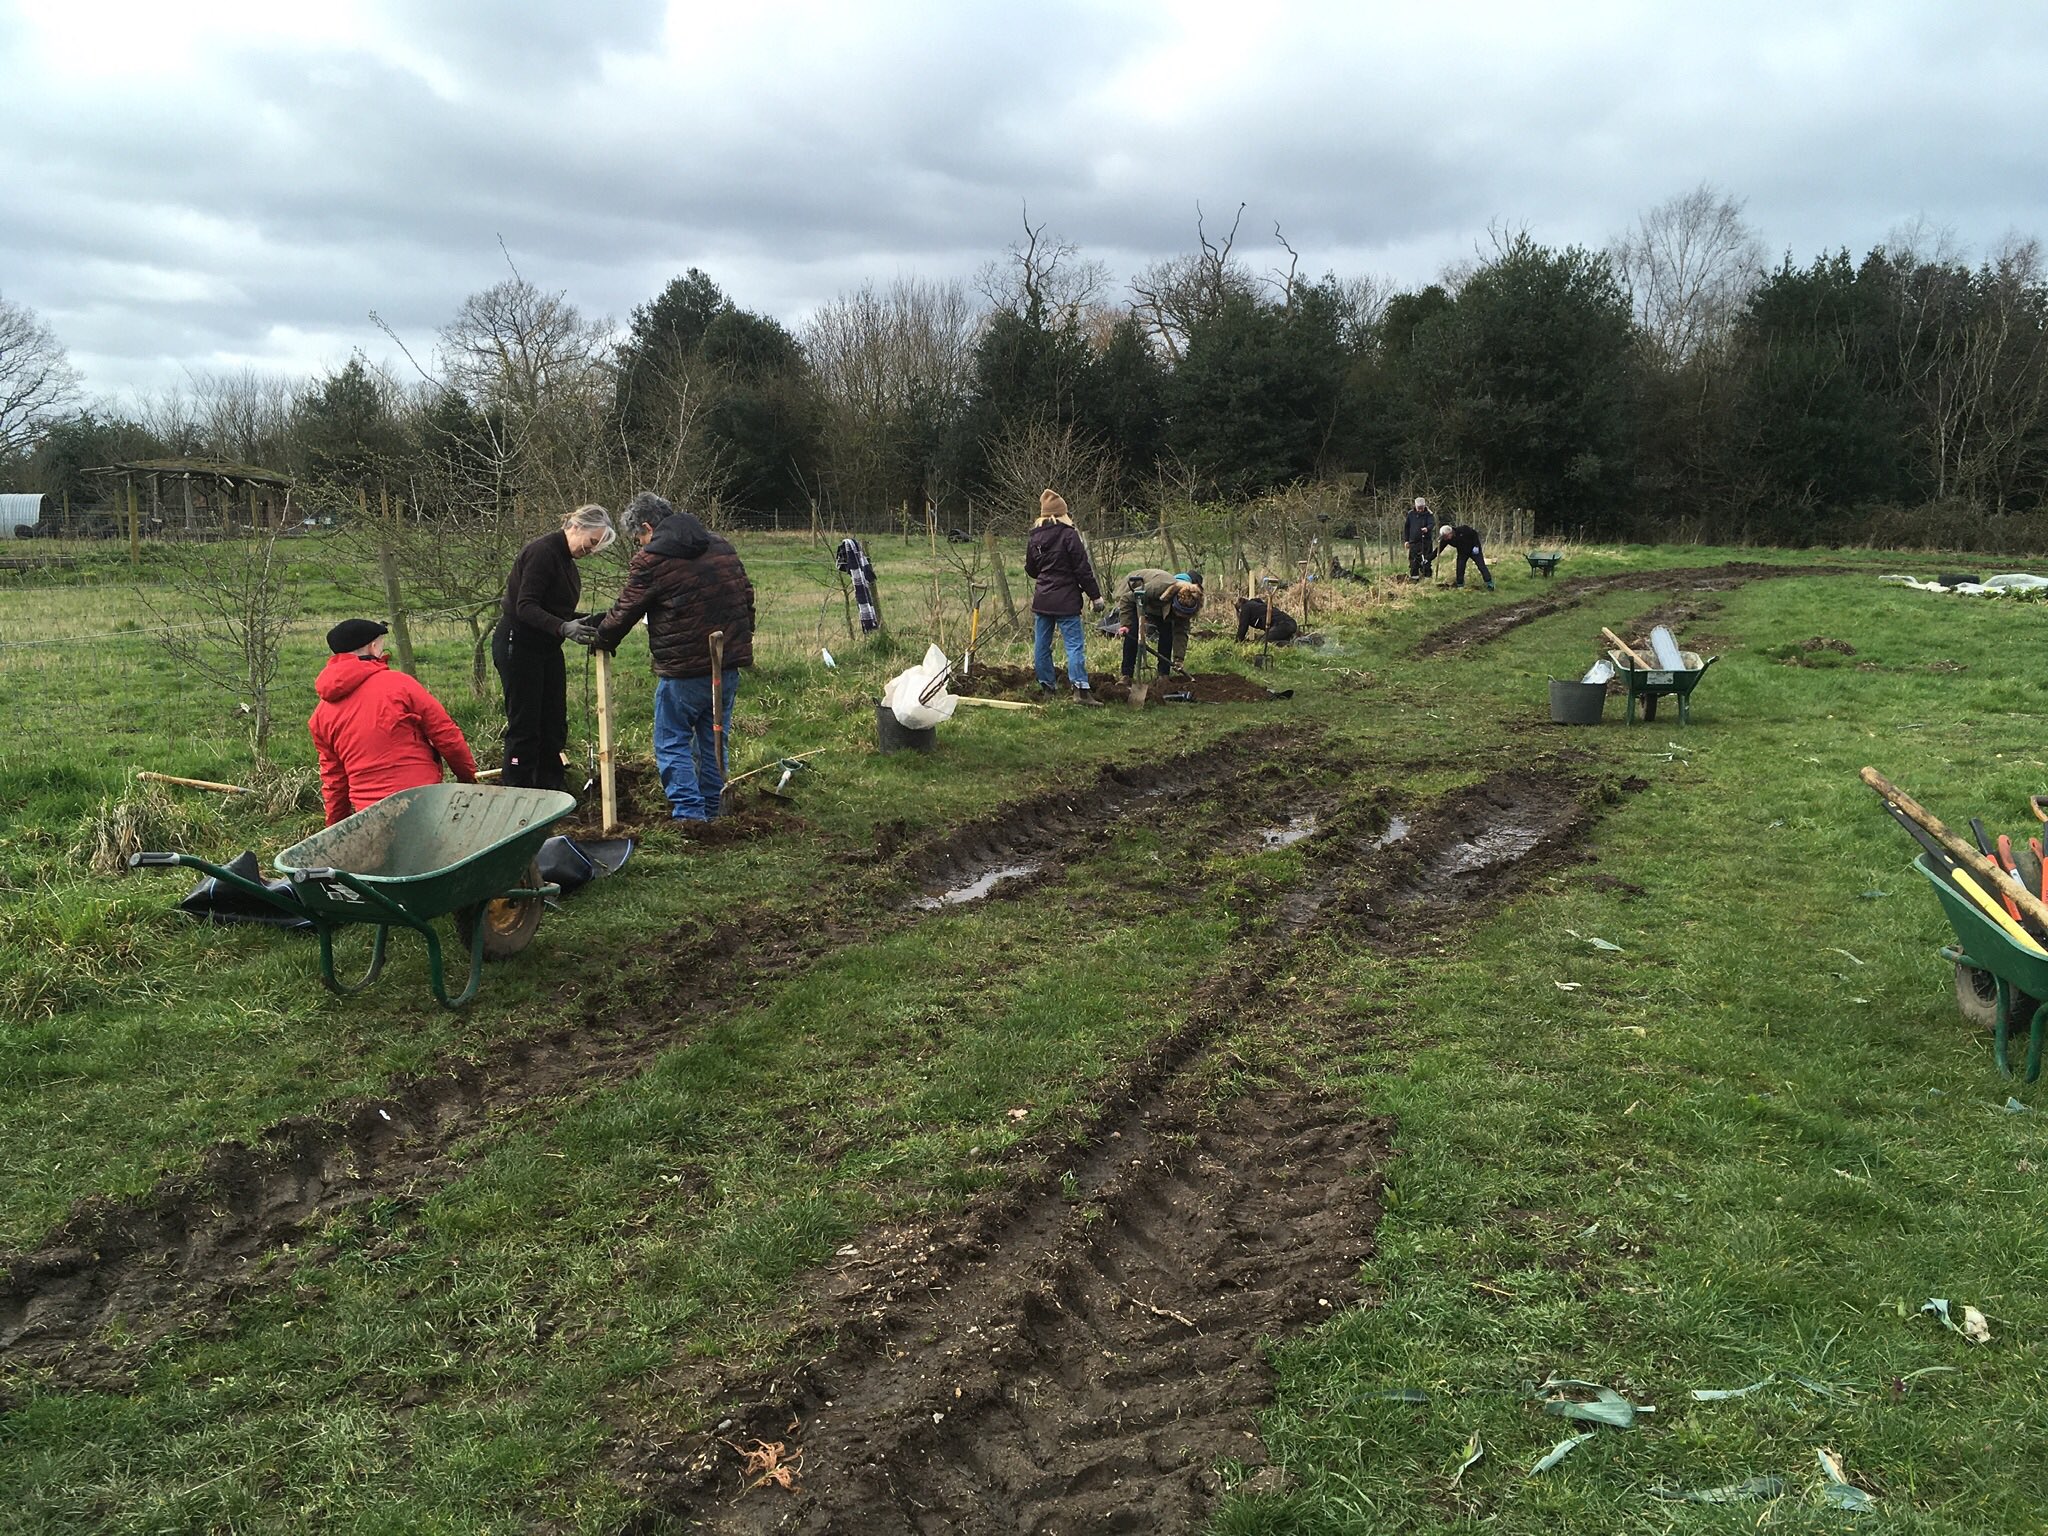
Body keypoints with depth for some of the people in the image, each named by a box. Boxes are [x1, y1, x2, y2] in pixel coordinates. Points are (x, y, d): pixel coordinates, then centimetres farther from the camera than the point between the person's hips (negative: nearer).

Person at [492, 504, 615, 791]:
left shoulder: (565, 559, 12)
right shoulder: (542, 552, -18)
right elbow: (526, 607, -25)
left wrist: (589, 623, 3)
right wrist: (563, 628, -37)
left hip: (546, 649, 10)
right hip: (517, 647, -10)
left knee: (554, 725, 10)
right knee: (524, 726, -6)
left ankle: (550, 795, 18)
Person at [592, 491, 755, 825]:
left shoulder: (651, 560, -9)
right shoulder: (721, 547, 11)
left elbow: (625, 612, -2)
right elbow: (746, 595, 16)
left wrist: (603, 637, 17)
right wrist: (740, 641, 24)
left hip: (682, 671, -7)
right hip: (728, 665, 7)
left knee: (672, 743, 5)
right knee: (713, 741, 16)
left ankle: (688, 812, -3)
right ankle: (710, 811, 22)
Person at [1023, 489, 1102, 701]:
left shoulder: (1034, 538, 7)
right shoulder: (1068, 535, -10)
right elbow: (1083, 568, -11)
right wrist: (1095, 596, -6)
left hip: (1041, 599, 6)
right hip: (1066, 600, -6)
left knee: (1042, 643, 13)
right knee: (1075, 643, -7)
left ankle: (1046, 684, 20)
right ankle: (1080, 688, -15)